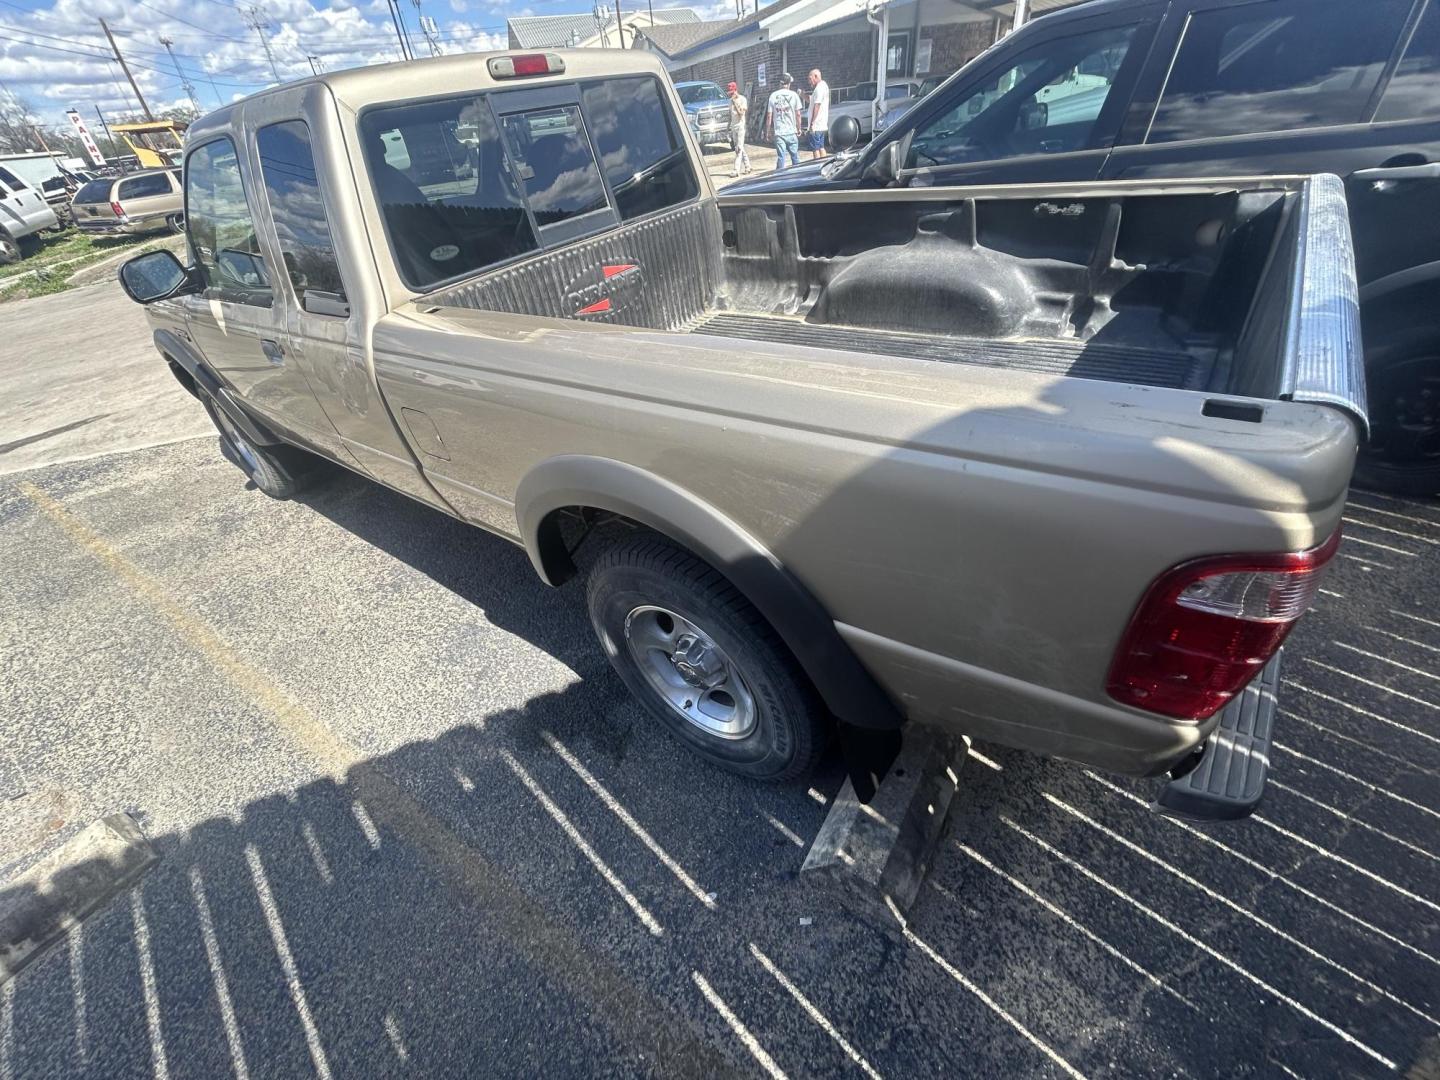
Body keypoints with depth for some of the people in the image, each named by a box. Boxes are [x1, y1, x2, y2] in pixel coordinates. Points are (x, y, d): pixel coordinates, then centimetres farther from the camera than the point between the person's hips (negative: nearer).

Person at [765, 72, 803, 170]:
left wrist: (768, 130, 8)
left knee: (780, 157, 1)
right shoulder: (794, 95, -1)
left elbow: (769, 115, 0)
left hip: (778, 132, 1)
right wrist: (799, 128, 9)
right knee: (795, 156, 9)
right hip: (791, 131, 0)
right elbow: (798, 114, -1)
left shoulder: (773, 95, 1)